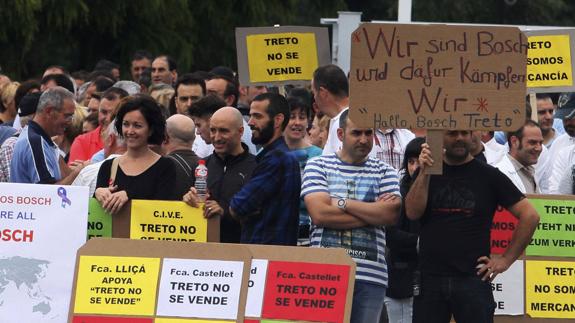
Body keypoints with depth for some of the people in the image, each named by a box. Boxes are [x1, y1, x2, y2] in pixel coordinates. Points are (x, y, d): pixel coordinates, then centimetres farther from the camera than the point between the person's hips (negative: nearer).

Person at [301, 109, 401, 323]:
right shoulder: (318, 166, 9)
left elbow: (390, 214, -3)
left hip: (370, 275, 1)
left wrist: (342, 203, -4)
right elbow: (319, 213, -6)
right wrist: (373, 212, -3)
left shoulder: (384, 172, 14)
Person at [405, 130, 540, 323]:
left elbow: (529, 216, 1)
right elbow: (413, 212, -4)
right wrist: (424, 173, -13)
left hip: (473, 278, -2)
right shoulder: (427, 172, 11)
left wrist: (507, 259, -3)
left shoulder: (488, 175, 3)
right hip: (429, 279, 2)